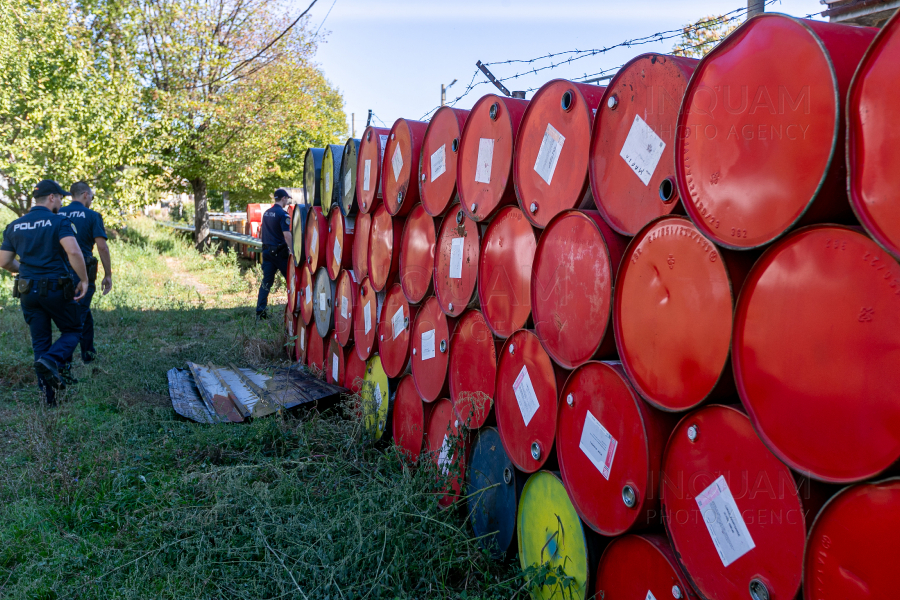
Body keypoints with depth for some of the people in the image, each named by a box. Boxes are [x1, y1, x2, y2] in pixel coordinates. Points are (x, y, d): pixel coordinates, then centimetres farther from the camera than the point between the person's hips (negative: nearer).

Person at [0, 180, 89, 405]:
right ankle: (50, 361, -15)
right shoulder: (59, 222, -8)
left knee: (40, 342, 12)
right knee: (72, 331, 14)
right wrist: (84, 280, -14)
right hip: (57, 289, -5)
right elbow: (73, 251, -24)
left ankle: (48, 396, 9)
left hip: (28, 291, 5)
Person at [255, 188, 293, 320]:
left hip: (267, 251, 7)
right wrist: (292, 251, -16)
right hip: (280, 252, -7)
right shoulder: (282, 214, -12)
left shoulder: (266, 213, 12)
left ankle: (260, 311, -1)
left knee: (266, 281, 5)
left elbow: (262, 234, 20)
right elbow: (287, 235, -20)